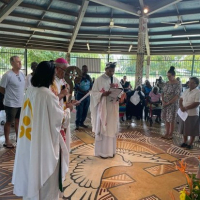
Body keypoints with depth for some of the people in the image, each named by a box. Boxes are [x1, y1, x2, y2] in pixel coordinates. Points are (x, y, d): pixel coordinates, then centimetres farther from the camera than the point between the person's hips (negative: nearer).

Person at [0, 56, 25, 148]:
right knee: (9, 122, 6)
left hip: (21, 103, 6)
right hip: (11, 104, -6)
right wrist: (10, 95, 0)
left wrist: (19, 95, 9)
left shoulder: (22, 74, 5)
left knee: (18, 121, 18)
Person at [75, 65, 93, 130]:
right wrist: (83, 92, -23)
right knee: (79, 110, -6)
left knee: (85, 110, 7)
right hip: (80, 95, -5)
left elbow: (91, 85, 10)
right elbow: (76, 87, -11)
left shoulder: (88, 77, 11)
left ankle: (81, 122, 20)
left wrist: (88, 90, -10)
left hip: (87, 96, 5)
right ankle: (77, 124, 4)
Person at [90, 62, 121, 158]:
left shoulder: (116, 80, 9)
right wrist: (103, 94, -23)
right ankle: (102, 151, 11)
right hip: (103, 108, -4)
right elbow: (94, 92, -7)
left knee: (112, 128, 9)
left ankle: (111, 150, 22)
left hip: (113, 108, 5)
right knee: (102, 128, 0)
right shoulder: (99, 80, -4)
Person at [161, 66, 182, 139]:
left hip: (173, 104, -6)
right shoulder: (167, 83, 8)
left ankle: (170, 134, 16)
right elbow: (163, 93, 11)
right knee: (166, 119, 11)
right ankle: (167, 133, 23)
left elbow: (177, 96, -16)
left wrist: (168, 103, -16)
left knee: (171, 120, 3)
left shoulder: (178, 84, -12)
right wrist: (163, 101, -5)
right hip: (165, 104, 6)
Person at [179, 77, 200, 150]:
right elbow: (181, 99, 9)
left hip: (192, 114, -6)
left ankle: (190, 144, 18)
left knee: (192, 130, 5)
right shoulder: (186, 91, 9)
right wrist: (181, 107, -10)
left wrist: (186, 108, -21)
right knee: (184, 129, 15)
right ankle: (185, 142, 29)